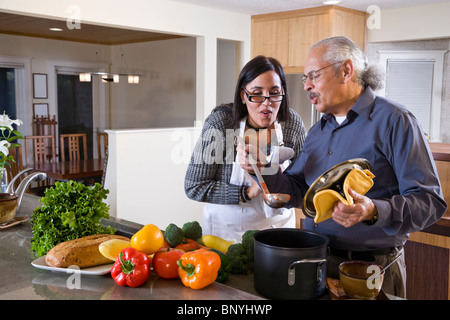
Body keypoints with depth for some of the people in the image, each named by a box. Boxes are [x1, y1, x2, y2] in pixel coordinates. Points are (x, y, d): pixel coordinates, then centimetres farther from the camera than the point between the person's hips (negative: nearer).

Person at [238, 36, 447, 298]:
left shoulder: (393, 120, -13)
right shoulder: (318, 130, 11)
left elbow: (430, 201, -19)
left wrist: (375, 212, -35)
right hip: (316, 262, 7)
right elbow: (297, 191, 10)